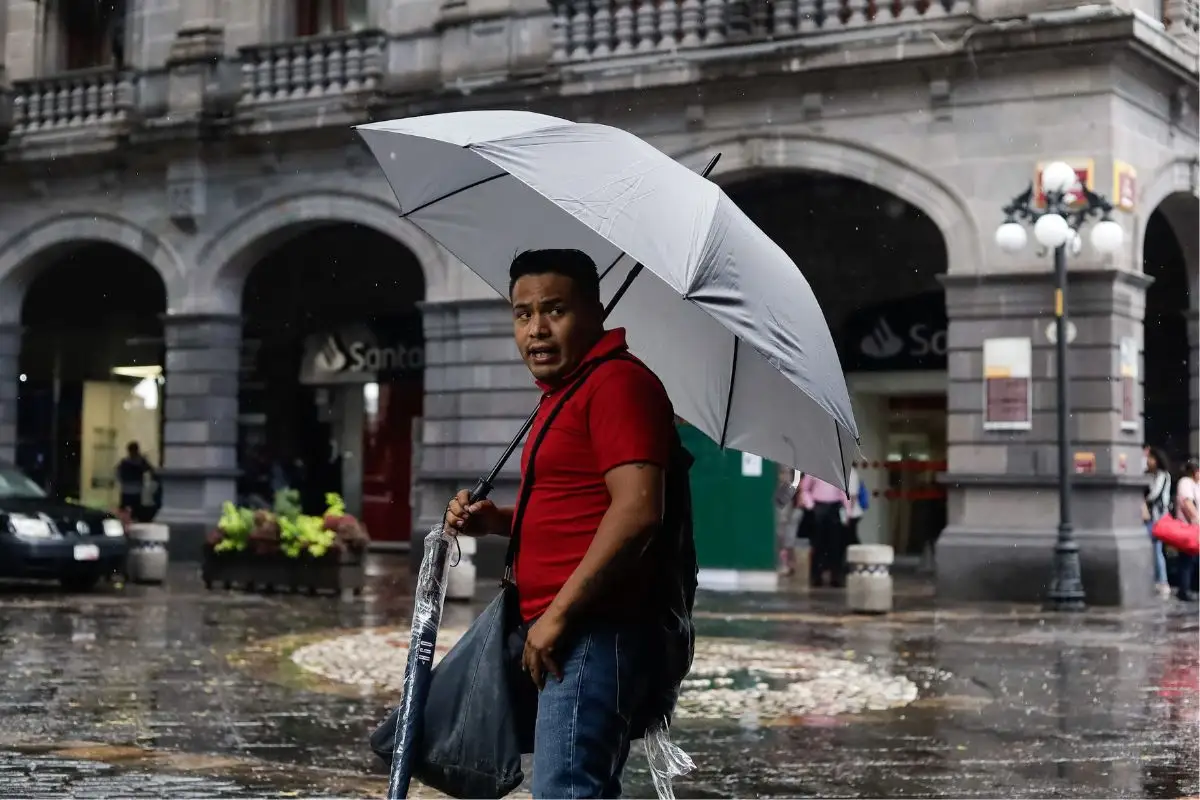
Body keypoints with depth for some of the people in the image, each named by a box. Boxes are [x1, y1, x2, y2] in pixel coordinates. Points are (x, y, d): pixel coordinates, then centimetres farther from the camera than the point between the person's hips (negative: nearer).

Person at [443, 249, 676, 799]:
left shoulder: (617, 381, -11)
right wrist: (496, 520, 13)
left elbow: (637, 510, -22)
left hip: (593, 633, -11)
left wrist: (557, 613, -20)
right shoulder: (565, 391, 22)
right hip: (568, 633, 11)